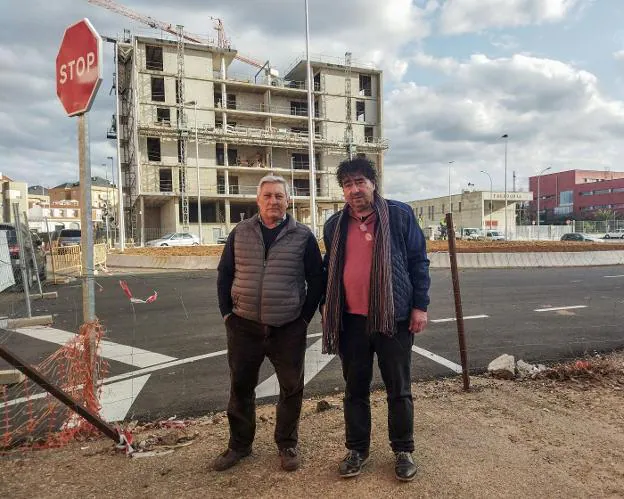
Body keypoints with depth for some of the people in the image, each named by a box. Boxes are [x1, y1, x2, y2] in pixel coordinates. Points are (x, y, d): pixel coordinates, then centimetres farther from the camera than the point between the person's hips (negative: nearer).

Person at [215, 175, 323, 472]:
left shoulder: (303, 236, -1)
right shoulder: (240, 233, 5)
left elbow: (316, 280, 3)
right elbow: (224, 275, 10)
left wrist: (304, 316, -1)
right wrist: (227, 313, 4)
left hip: (289, 329, -1)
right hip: (244, 326, 2)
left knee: (291, 388, 8)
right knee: (240, 387, 13)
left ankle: (287, 445, 30)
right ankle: (239, 445, 32)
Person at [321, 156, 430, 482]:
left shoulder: (400, 215, -3)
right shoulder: (335, 225, 7)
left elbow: (418, 261, -1)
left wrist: (420, 305, -6)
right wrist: (326, 306, 11)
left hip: (393, 318, -2)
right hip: (351, 321, 3)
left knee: (399, 389, 10)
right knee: (355, 389, 14)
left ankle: (403, 450, 28)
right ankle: (357, 449, 30)